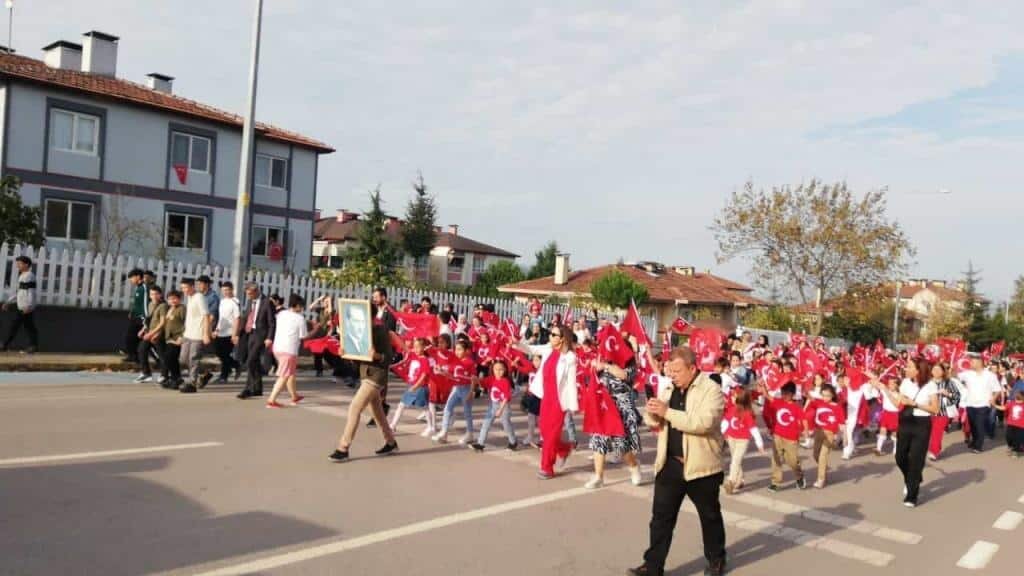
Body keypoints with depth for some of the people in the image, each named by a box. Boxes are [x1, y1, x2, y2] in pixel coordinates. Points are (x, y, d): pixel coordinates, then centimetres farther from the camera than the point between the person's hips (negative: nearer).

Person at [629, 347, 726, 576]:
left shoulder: (711, 390, -13)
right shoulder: (668, 389, 7)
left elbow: (703, 422, -28)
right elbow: (653, 422, 13)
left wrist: (667, 412, -28)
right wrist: (652, 412, -11)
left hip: (701, 465, -5)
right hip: (670, 464, 5)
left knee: (710, 516, 15)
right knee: (661, 516, 6)